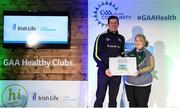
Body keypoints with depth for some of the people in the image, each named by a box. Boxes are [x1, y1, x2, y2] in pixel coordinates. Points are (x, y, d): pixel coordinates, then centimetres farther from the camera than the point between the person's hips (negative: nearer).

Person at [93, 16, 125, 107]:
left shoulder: (121, 38, 10)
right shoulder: (102, 37, -3)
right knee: (100, 98, -1)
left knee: (113, 99, 9)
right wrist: (105, 69, -17)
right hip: (103, 71, -4)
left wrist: (121, 56, -1)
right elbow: (96, 55, -7)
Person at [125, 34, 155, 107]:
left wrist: (139, 71, -26)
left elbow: (151, 67, -12)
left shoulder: (148, 54, -3)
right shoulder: (129, 53, 10)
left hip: (143, 84, -4)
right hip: (129, 83, 4)